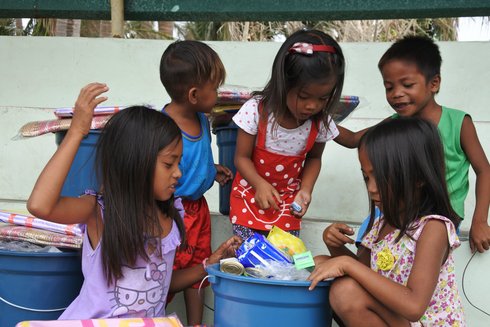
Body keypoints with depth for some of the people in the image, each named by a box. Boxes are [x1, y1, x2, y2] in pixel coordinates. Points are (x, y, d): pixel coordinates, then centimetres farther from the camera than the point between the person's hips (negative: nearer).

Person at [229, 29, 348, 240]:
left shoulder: (320, 121, -13)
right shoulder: (256, 111, -22)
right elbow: (242, 157, -12)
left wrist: (306, 189, -10)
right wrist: (260, 184, -28)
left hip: (288, 202, 2)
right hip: (250, 195, -2)